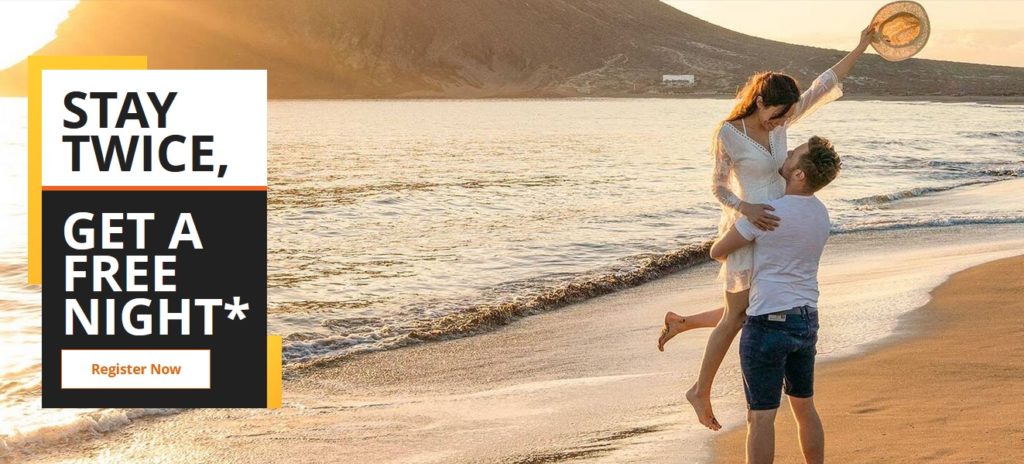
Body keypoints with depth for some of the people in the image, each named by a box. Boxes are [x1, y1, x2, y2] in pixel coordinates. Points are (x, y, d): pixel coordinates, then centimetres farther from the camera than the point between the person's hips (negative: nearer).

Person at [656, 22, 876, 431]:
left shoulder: (779, 122, 3)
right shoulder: (727, 134, -15)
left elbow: (824, 86, 6)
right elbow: (718, 187, -9)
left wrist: (860, 48, 3)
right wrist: (746, 209, -29)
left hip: (773, 230, 8)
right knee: (737, 316, 2)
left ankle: (681, 323, 33)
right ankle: (701, 391, 20)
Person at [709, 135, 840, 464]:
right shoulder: (821, 215, 6)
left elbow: (717, 251, -5)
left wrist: (728, 256, 19)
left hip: (768, 323, -8)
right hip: (806, 322, 8)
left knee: (760, 416, -1)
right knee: (804, 407, 19)